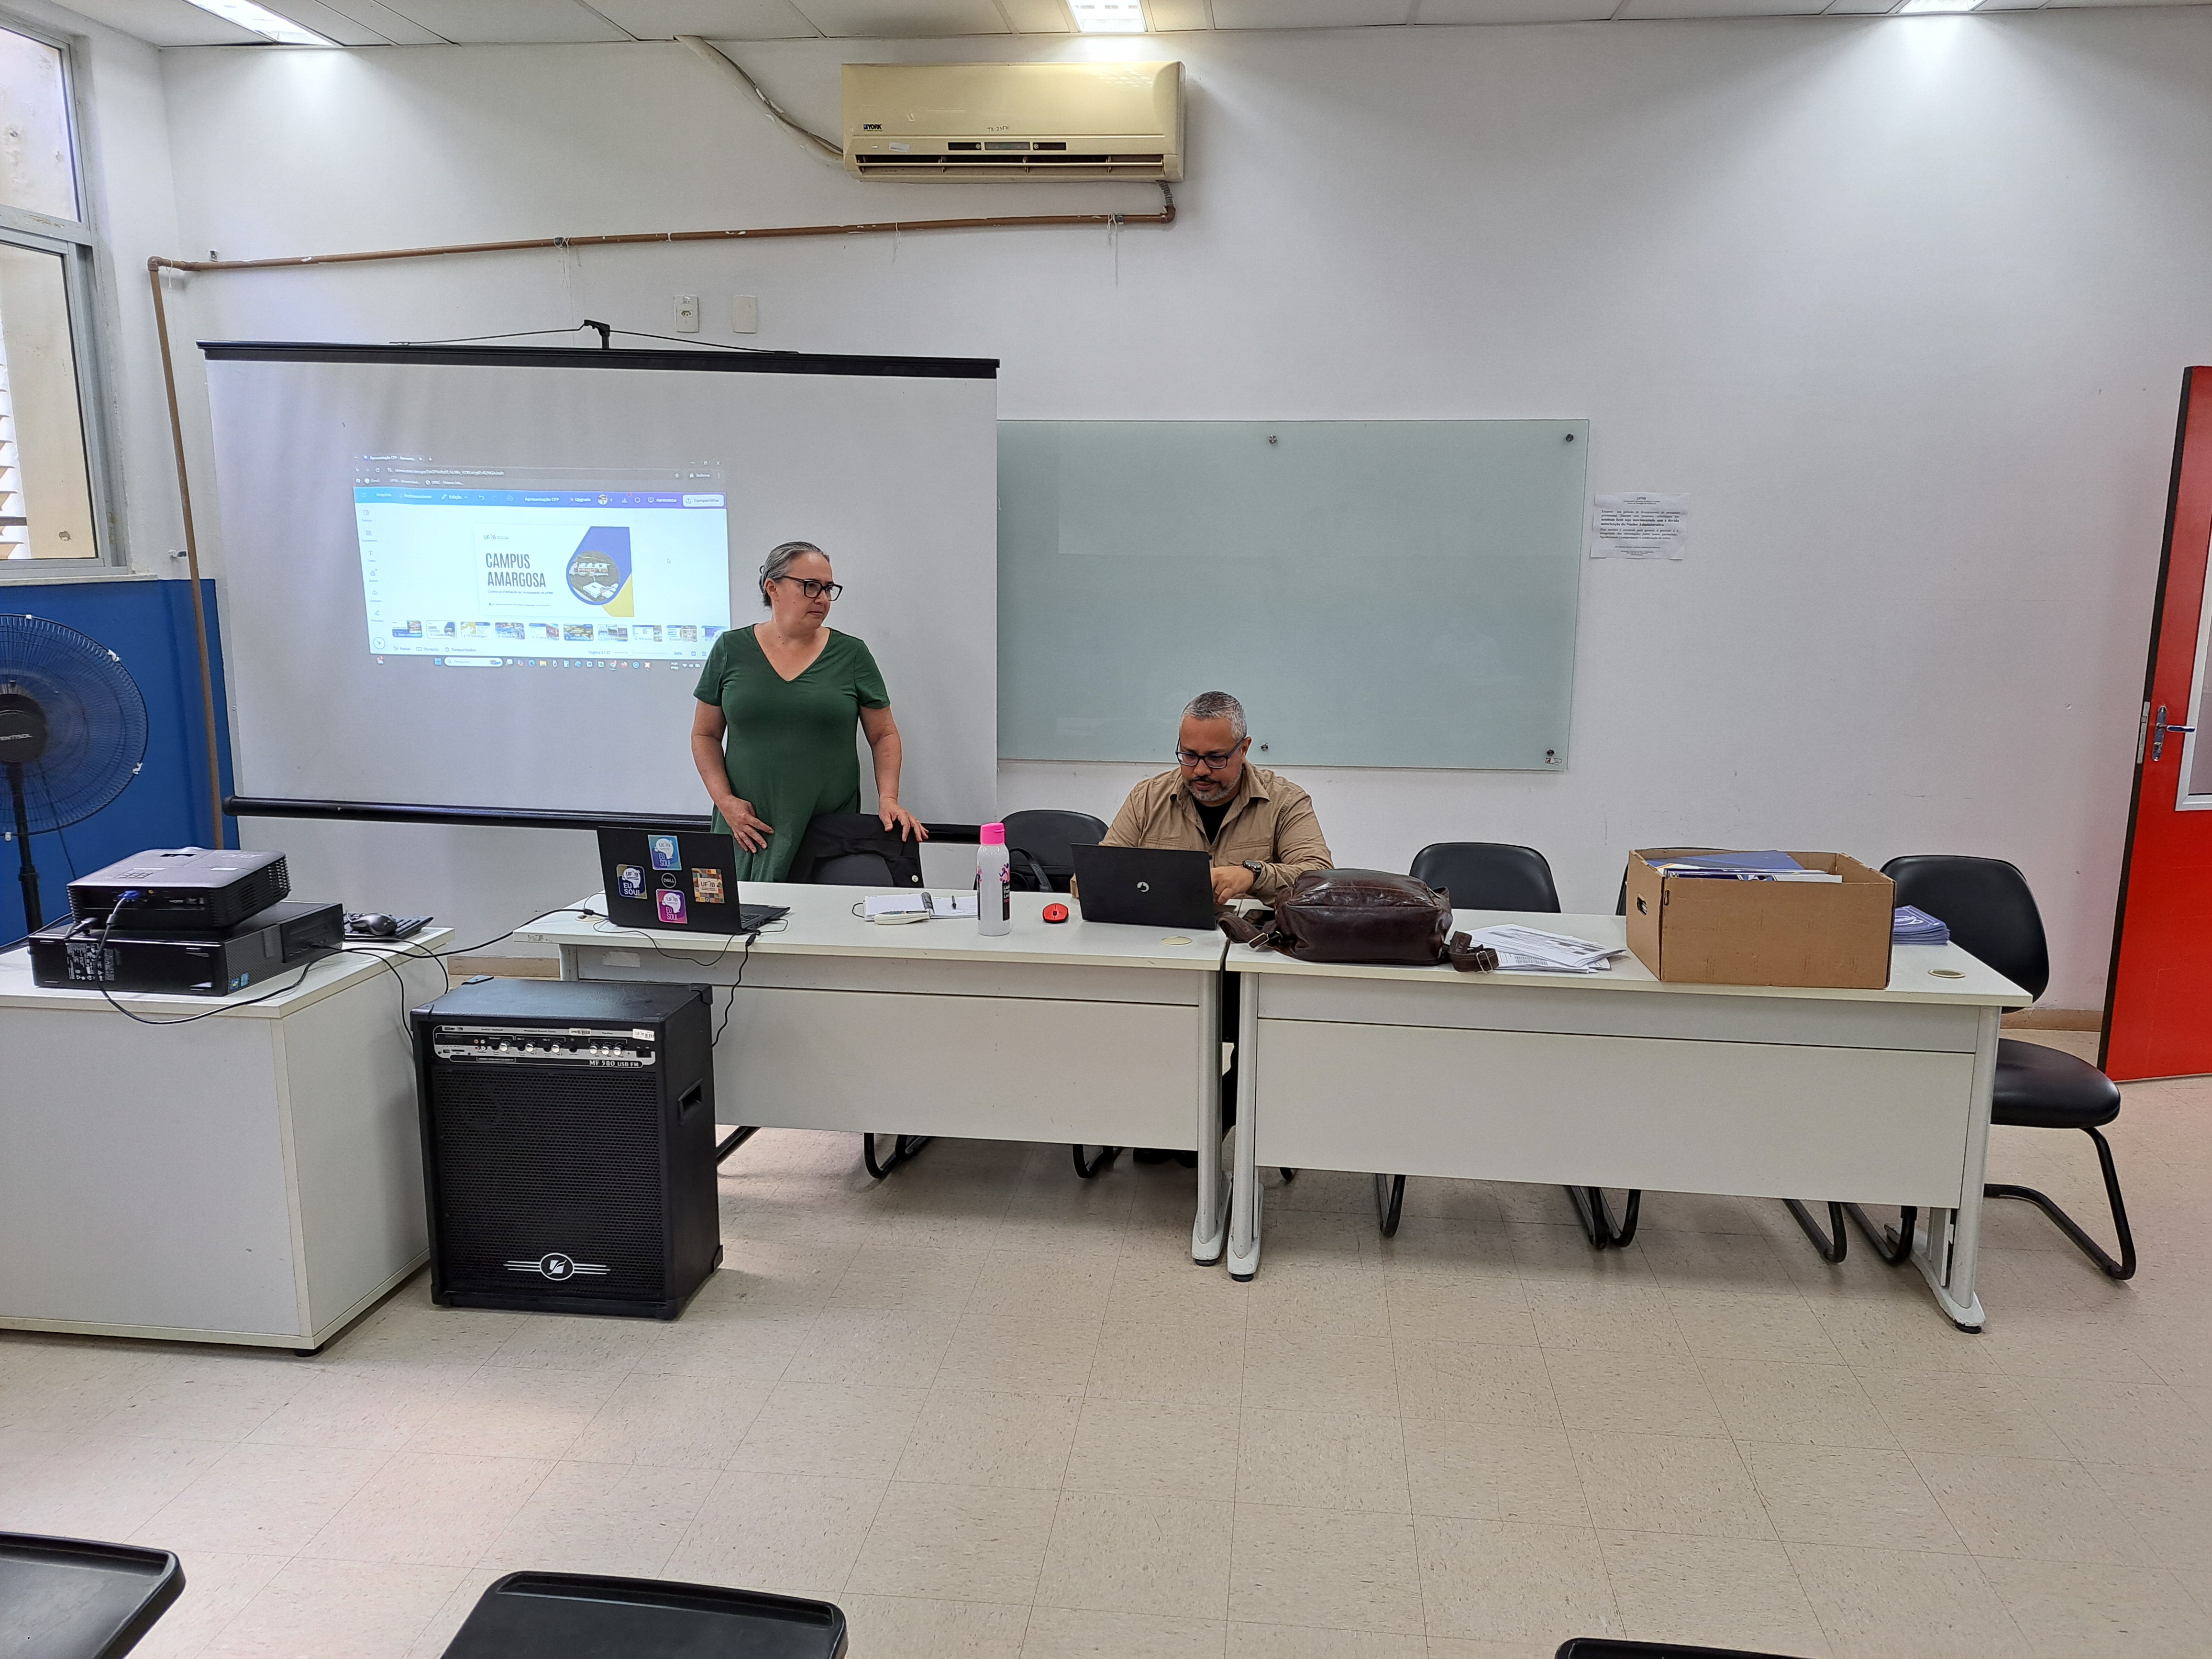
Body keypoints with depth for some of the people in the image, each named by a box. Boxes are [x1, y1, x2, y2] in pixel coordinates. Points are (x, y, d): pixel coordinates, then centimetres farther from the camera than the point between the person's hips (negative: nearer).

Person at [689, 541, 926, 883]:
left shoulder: (851, 654, 3)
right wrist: (725, 800, -5)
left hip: (833, 831, 0)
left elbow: (884, 736, 7)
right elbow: (705, 735, 9)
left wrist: (888, 799, -8)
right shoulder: (731, 650, 5)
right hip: (748, 829, 0)